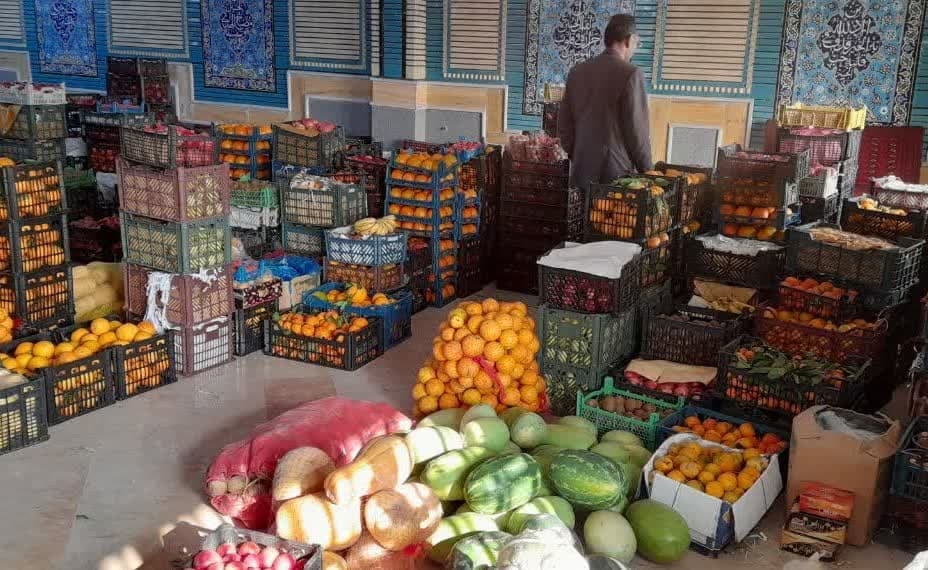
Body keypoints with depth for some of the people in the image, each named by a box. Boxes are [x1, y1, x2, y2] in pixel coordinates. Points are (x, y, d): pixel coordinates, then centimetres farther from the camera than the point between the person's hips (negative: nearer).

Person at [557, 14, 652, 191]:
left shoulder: (577, 71, 8)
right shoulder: (630, 74, -10)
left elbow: (564, 123, 12)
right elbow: (637, 129, -11)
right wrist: (647, 172, 0)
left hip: (581, 172, 6)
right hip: (615, 173, -6)